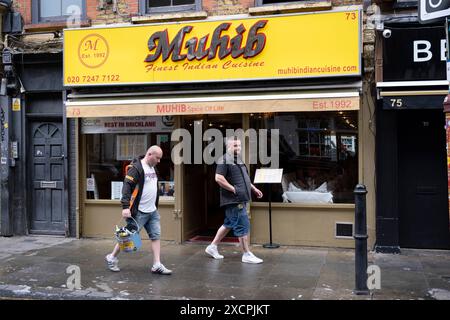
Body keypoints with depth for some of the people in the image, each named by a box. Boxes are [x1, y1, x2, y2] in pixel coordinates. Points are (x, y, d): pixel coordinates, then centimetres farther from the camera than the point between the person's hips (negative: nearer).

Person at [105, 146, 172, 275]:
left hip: (152, 211, 8)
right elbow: (127, 187, -21)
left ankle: (157, 265, 6)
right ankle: (112, 258, 20)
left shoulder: (153, 168, 14)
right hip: (138, 211, -8)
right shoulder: (136, 168, -14)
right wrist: (125, 207, -29)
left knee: (156, 236, 3)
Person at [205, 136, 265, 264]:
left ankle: (212, 247, 27)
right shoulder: (224, 160, -12)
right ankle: (247, 255, 4)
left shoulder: (239, 160, 18)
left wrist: (254, 189, 19)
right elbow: (219, 178, -21)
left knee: (229, 224, 17)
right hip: (233, 200, -10)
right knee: (243, 226, -5)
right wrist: (234, 189, -20)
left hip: (241, 199, 10)